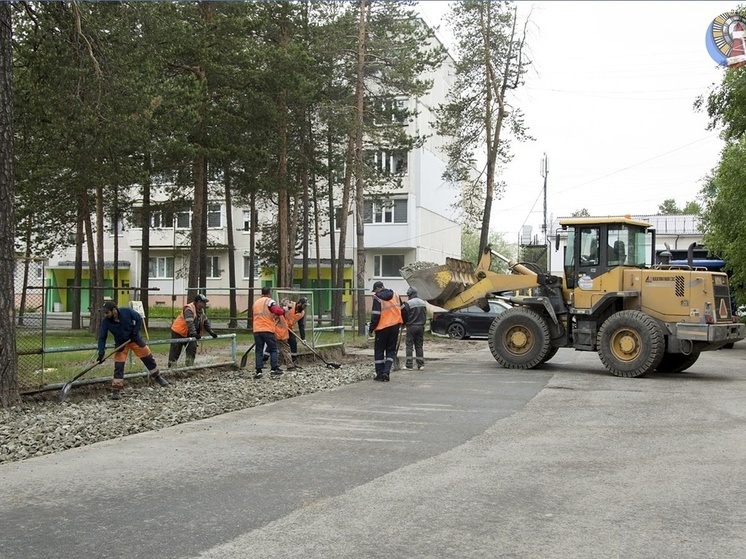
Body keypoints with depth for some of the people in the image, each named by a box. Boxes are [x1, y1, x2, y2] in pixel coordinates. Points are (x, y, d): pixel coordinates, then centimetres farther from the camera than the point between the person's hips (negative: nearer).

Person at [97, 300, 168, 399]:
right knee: (118, 366, -10)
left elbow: (139, 319, -10)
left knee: (148, 358, 10)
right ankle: (116, 390, -4)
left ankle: (157, 377, 31)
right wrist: (101, 353, -24)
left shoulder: (127, 311, -27)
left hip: (135, 338, 0)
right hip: (120, 343, 0)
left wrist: (135, 332, -17)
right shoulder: (105, 321, -22)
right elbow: (102, 338, -15)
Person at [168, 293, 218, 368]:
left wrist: (211, 332, -4)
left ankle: (190, 366, 7)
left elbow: (206, 322, 8)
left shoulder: (201, 311, 3)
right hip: (178, 332, -8)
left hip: (189, 334, 8)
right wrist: (194, 334, -46)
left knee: (192, 348, 0)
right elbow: (190, 323, -37)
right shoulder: (189, 309, -26)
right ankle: (171, 367, 4)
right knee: (175, 351, -3)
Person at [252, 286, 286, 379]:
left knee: (259, 351, 7)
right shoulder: (269, 301, -3)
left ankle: (258, 372, 3)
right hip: (268, 330, -5)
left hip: (256, 330, 5)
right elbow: (277, 311, -17)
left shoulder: (255, 302, 18)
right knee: (273, 350, 4)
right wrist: (283, 310, 0)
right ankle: (274, 369, -2)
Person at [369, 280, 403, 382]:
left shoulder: (377, 298, -9)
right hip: (395, 326, 4)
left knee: (379, 350, 8)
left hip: (382, 327, -4)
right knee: (391, 350, 11)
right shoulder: (395, 295, 7)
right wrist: (400, 323, 26)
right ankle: (386, 371, -4)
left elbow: (375, 315, -14)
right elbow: (402, 310, 15)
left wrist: (371, 328, -7)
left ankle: (380, 374, 8)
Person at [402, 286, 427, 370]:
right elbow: (425, 316, 13)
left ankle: (409, 365, 0)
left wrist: (404, 323, 11)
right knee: (419, 346, 11)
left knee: (409, 346, 2)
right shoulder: (423, 303, 8)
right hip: (421, 327, 5)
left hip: (411, 326, -5)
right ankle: (420, 365, 9)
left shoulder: (408, 303, -13)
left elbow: (404, 316, -8)